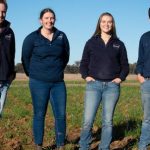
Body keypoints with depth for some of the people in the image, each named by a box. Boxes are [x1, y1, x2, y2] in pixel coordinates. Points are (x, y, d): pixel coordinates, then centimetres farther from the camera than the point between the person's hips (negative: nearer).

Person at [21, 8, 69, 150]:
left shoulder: (61, 36, 3)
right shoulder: (32, 38, -4)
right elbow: (25, 58, 6)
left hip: (58, 83, 3)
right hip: (39, 83, -2)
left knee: (61, 115, 1)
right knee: (39, 115, 3)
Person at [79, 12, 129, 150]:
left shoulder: (119, 44, 9)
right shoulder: (91, 43, 7)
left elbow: (125, 65, 13)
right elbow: (84, 63, 11)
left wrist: (120, 78, -3)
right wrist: (86, 76, -5)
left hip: (112, 86, 1)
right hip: (94, 85, -1)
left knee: (108, 121, 4)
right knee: (88, 120, -7)